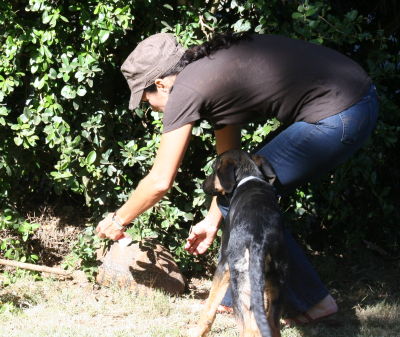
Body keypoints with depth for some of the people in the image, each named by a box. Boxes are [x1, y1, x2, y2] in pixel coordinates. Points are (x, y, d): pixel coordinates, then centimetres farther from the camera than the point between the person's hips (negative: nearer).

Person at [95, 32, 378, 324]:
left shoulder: (186, 90, -8)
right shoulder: (211, 68, 18)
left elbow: (160, 182, -2)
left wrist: (118, 220, 13)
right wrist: (213, 220, 32)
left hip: (337, 118, -10)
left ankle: (310, 302, 11)